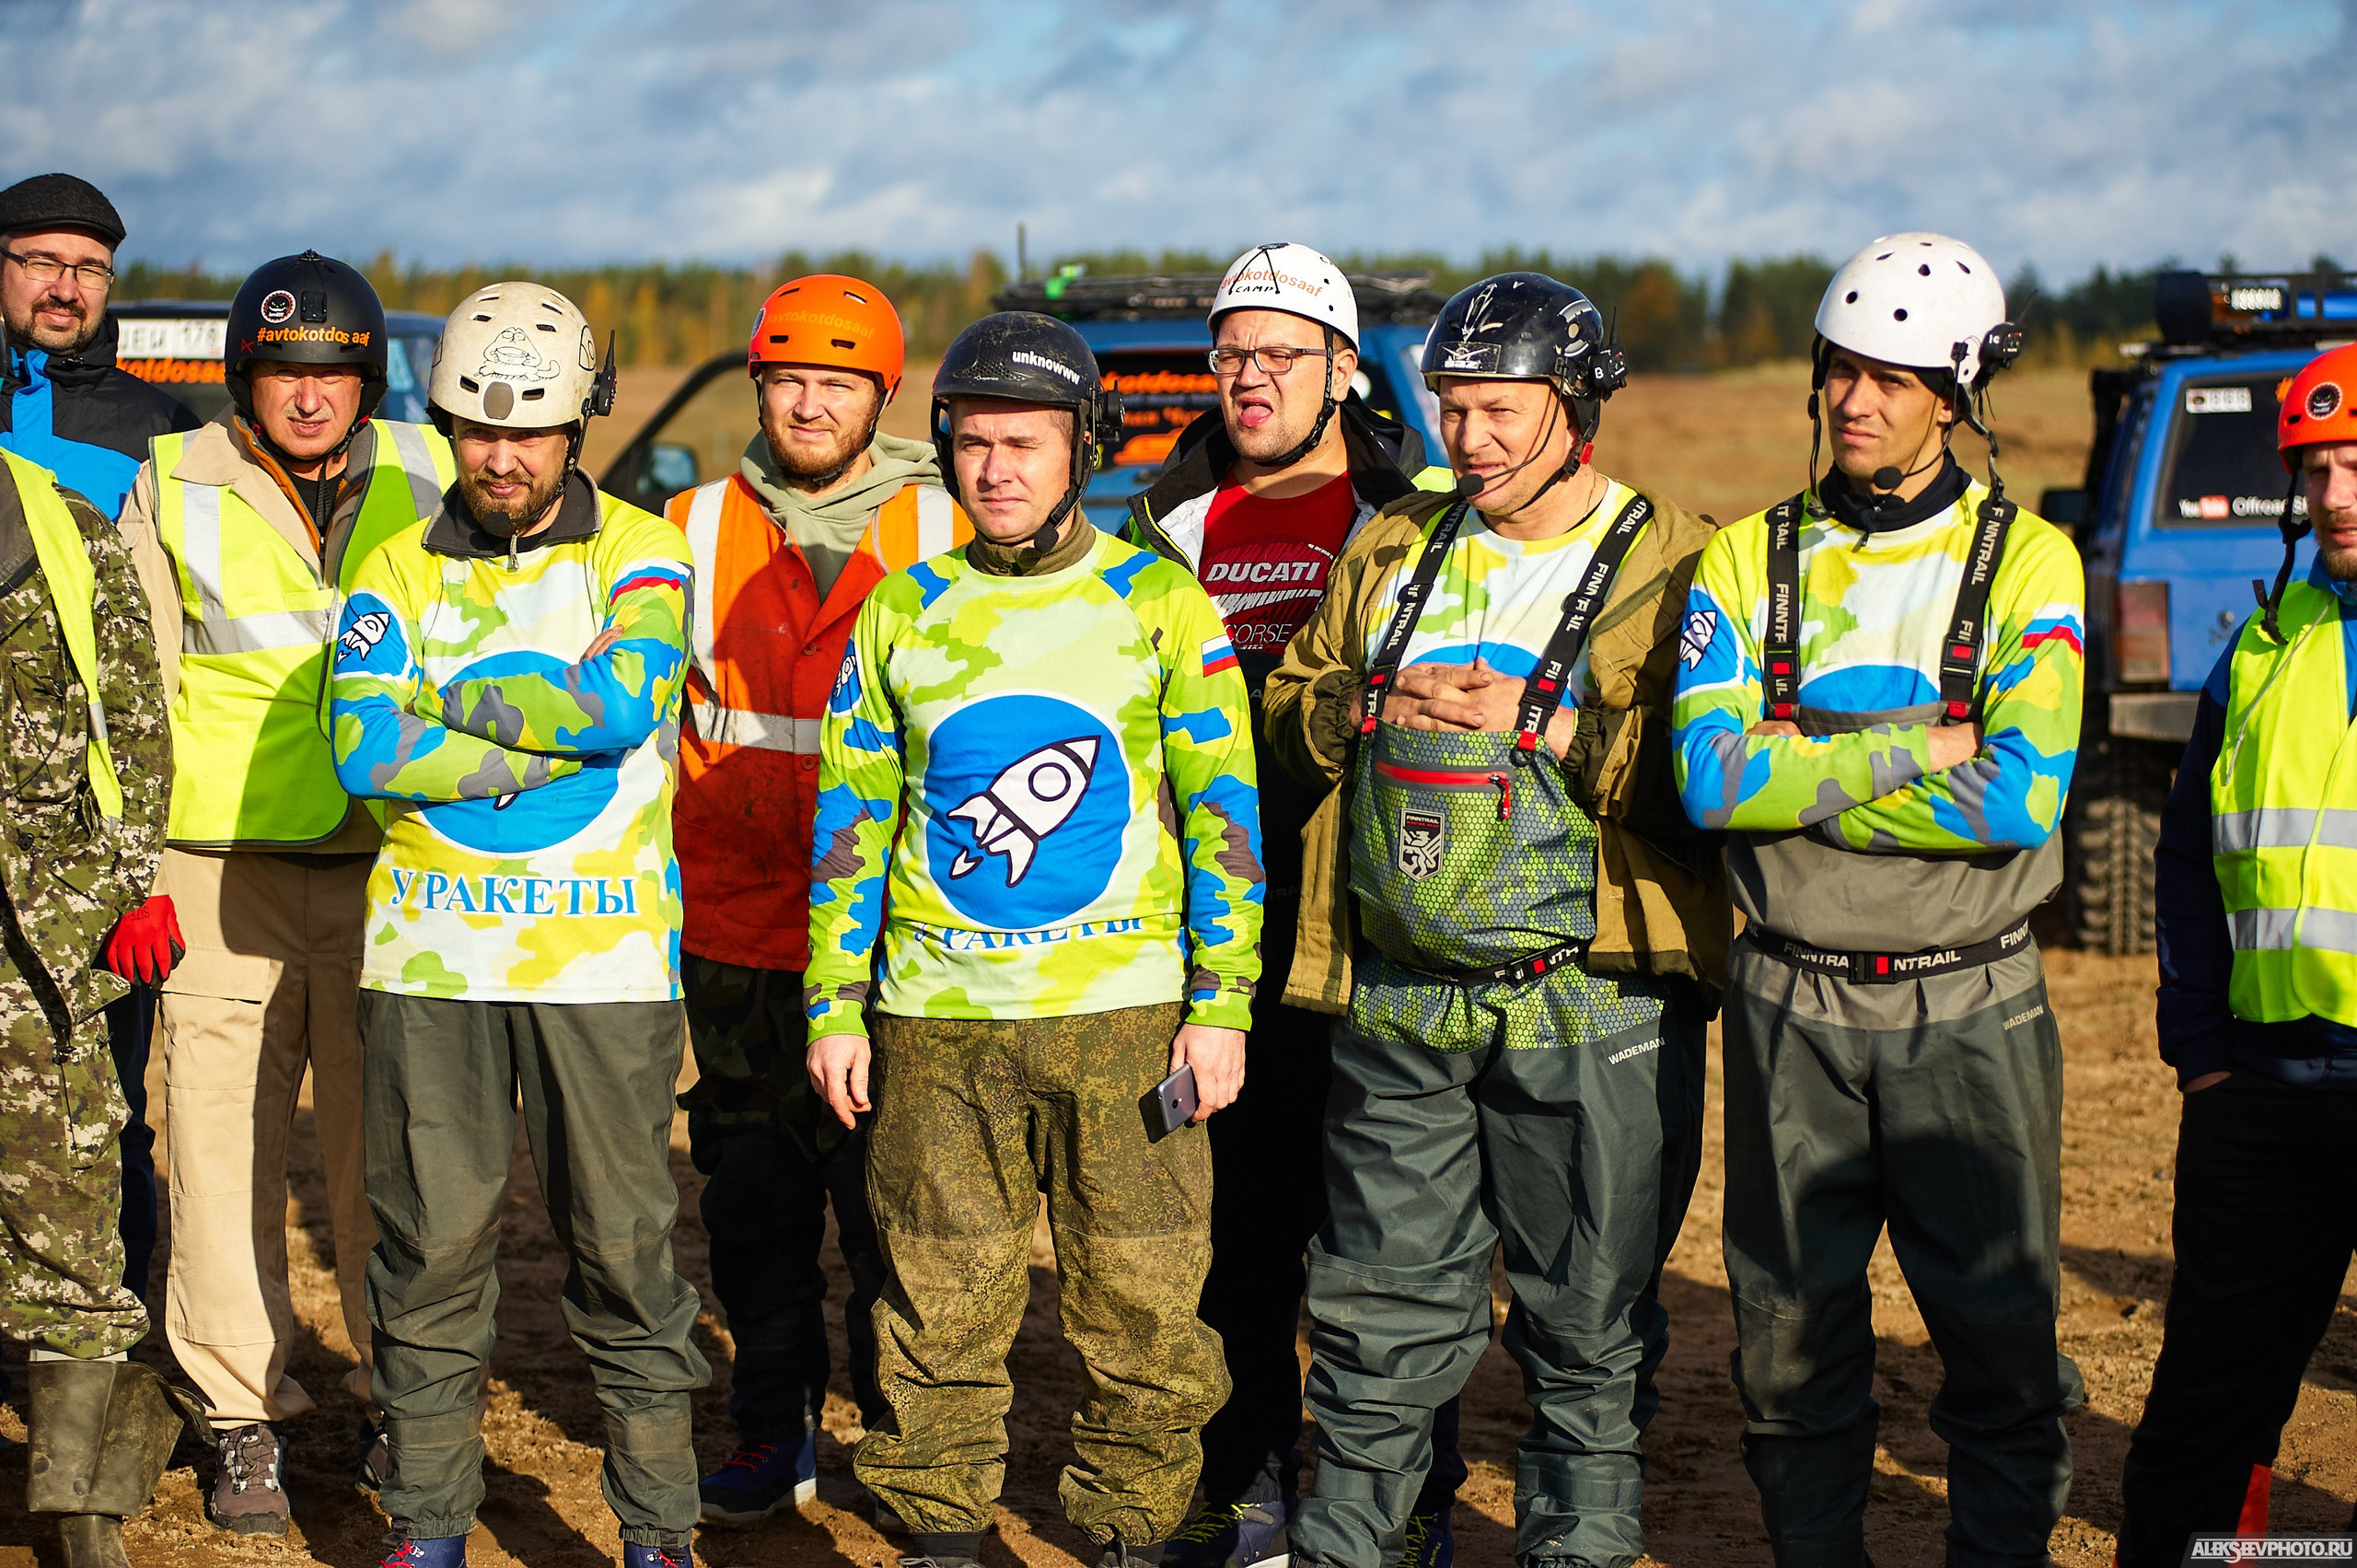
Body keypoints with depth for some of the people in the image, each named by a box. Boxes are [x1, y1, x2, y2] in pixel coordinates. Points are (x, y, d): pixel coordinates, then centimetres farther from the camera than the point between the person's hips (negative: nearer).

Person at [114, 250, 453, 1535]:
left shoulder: (423, 483, 7)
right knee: (225, 1145, 0)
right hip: (222, 874, -1)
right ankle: (245, 1417, 12)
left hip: (389, 869, 1)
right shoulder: (173, 490, 4)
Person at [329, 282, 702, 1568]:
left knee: (622, 1244, 2)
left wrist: (443, 697, -8)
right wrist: (553, 737, -10)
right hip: (428, 955, 2)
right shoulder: (399, 569, 9)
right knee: (431, 1240, 6)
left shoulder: (640, 554, 4)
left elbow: (619, 700, -16)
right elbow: (362, 748, -7)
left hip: (605, 958, -2)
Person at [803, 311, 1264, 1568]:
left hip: (1125, 1012, -2)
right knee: (941, 1309, 5)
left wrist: (1221, 1005, -4)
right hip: (939, 1020, 2)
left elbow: (1224, 812, 2)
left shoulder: (1159, 604, 2)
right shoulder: (901, 614, 8)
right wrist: (835, 1010, 7)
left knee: (1141, 1307, 2)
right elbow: (850, 821, 12)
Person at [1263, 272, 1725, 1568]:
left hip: (1588, 1010, -4)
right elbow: (1286, 716, 17)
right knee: (1380, 1313, 11)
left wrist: (1544, 722, -18)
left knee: (1590, 1330, 5)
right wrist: (1368, 708, -4)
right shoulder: (1391, 551, 13)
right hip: (1395, 1003, 4)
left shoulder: (1672, 568, -2)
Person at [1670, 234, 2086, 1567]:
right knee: (1794, 1335, 9)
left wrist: (1800, 783, -13)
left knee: (2004, 1340, 4)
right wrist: (1915, 754, -15)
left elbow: (2023, 799, -16)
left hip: (1972, 1009, -2)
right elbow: (1709, 778, -10)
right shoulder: (1750, 559, 5)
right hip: (1792, 1006, 2)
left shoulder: (2026, 562, -2)